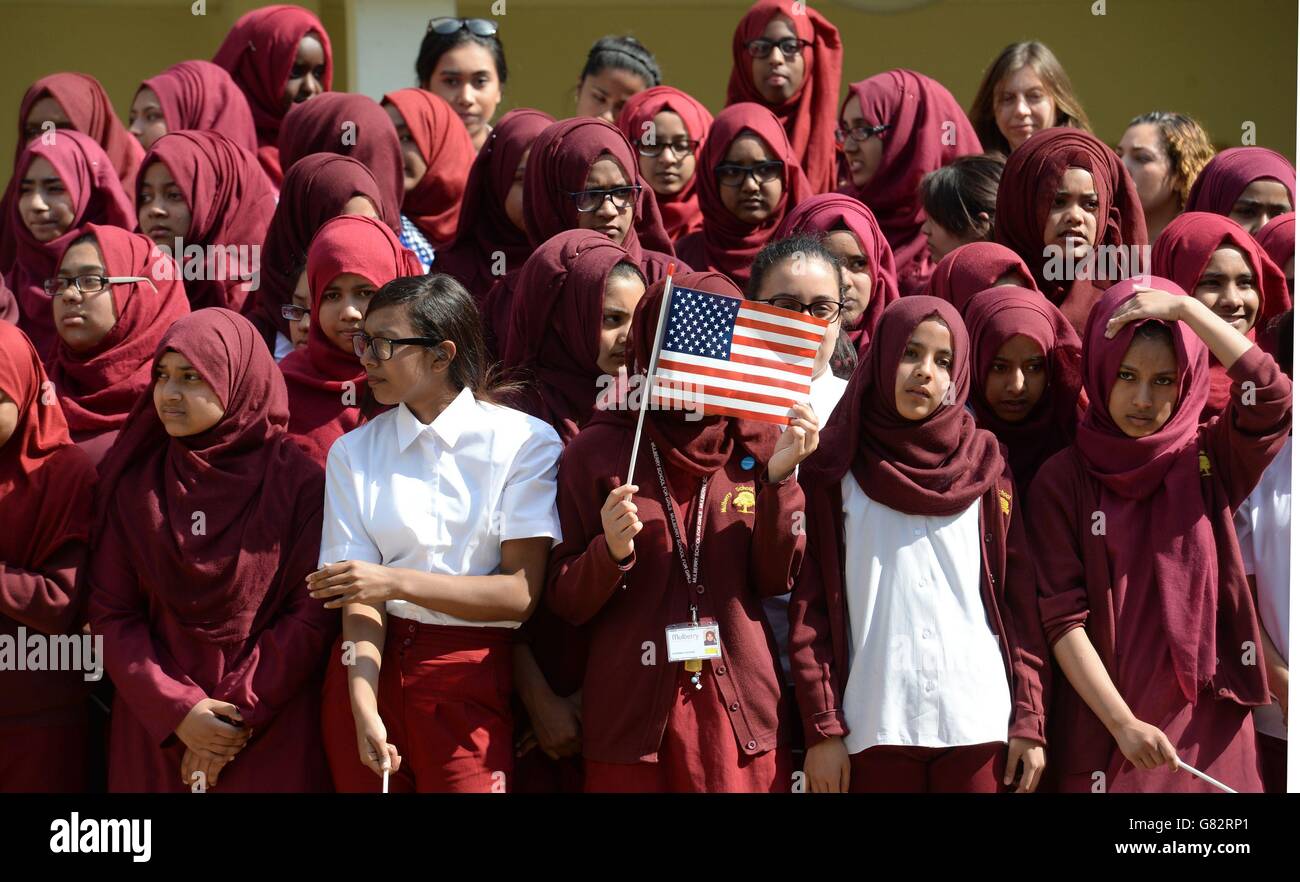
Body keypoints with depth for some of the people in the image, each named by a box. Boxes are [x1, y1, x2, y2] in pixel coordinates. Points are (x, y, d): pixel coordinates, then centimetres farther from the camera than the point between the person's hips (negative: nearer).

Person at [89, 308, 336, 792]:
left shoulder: (298, 482, -5)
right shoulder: (133, 483, 3)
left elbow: (314, 612, -8)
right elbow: (111, 612, 0)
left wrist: (239, 717, -13)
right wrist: (176, 710, -12)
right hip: (155, 730, 2)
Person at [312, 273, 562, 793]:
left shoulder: (525, 442, -1)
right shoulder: (354, 452, 6)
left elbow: (521, 594, -9)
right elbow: (359, 596, -3)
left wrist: (398, 582, -17)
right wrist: (364, 711, -17)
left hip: (472, 684, -2)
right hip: (373, 669, 2)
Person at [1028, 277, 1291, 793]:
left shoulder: (1211, 461, 2)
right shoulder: (1062, 480, -3)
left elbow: (1273, 397, -17)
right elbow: (1064, 619, -8)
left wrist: (1183, 309, -15)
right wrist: (1123, 723, -16)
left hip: (1209, 719, 2)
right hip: (1103, 725, -2)